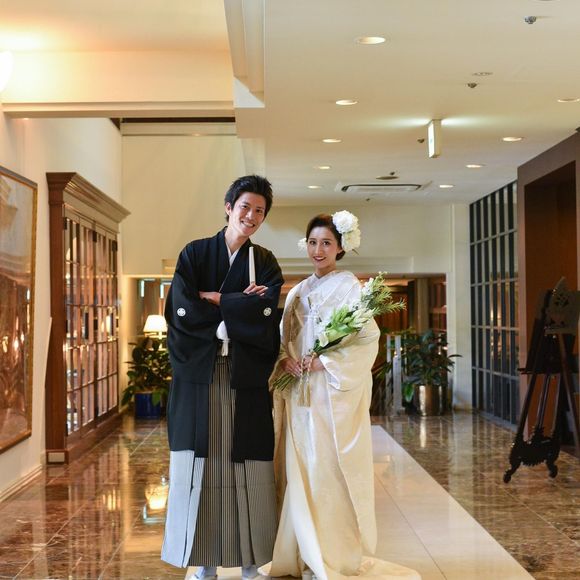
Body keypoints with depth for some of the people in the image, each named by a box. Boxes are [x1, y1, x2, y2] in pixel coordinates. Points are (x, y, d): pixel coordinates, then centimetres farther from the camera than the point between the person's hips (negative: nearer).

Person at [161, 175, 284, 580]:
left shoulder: (265, 262, 11)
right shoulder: (194, 254, 7)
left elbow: (266, 310, -7)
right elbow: (182, 309, -8)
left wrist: (214, 300, -7)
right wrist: (239, 308, -6)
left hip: (246, 379, 1)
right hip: (199, 375, -1)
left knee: (246, 466, 1)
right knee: (203, 464, 1)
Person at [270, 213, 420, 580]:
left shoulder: (350, 287, -3)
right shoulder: (298, 292, 15)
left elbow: (367, 340, -11)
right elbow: (285, 341, 15)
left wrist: (325, 361, -17)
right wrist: (286, 360, -6)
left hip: (336, 393, -6)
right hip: (300, 394, 6)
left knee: (330, 470, -5)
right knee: (300, 471, 6)